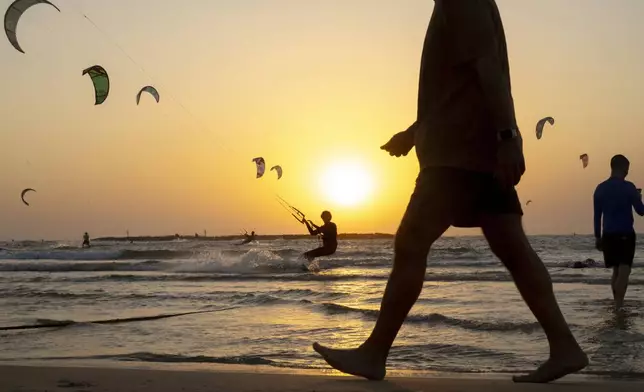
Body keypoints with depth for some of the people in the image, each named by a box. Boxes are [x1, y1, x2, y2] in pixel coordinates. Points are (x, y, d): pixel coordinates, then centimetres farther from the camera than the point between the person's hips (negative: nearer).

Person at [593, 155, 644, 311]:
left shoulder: (600, 188, 6)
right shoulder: (628, 187, -8)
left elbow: (597, 216, 8)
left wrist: (598, 237, 15)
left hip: (608, 235, 5)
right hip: (625, 235, -5)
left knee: (616, 271, 17)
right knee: (624, 271, -7)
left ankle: (617, 304, 22)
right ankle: (619, 305, -18)